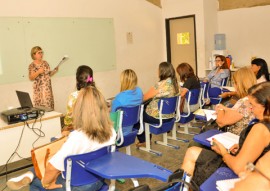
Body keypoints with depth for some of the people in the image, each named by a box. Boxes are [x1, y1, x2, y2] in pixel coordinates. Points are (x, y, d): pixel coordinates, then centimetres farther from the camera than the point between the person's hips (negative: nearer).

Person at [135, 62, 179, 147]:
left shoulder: (160, 85, -25)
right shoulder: (174, 83, -2)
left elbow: (144, 98, -15)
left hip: (157, 117, -7)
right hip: (170, 116, 8)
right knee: (144, 108, 27)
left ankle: (143, 141, 23)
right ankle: (147, 138, 32)